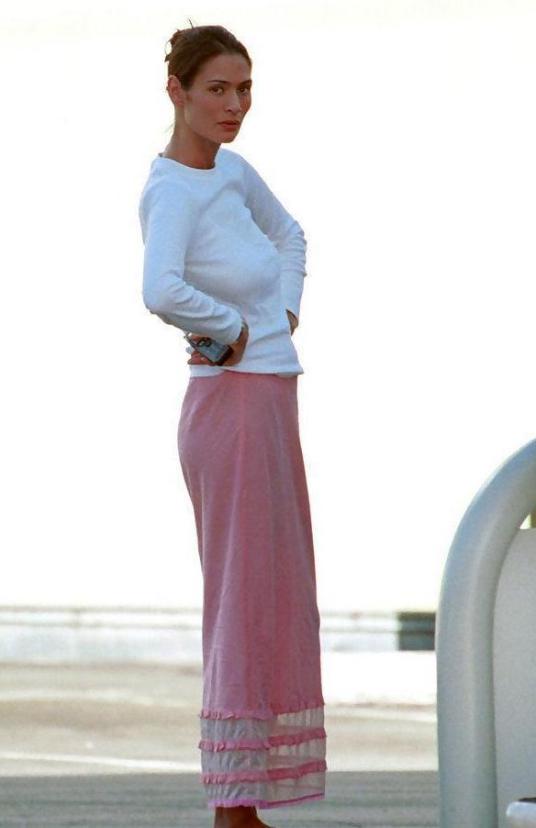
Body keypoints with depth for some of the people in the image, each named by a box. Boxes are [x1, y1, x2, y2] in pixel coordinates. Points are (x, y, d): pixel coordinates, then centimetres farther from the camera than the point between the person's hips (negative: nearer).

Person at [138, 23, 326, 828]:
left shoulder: (231, 170, 9)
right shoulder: (171, 191, -17)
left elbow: (289, 235, 28)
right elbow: (160, 292, -36)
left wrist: (285, 316, 11)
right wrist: (236, 327, -19)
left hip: (269, 406, 9)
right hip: (234, 407, -9)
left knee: (278, 607, 12)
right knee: (246, 602, -7)